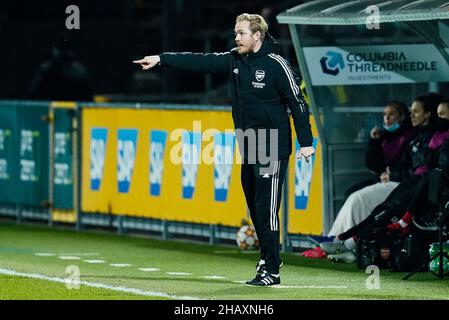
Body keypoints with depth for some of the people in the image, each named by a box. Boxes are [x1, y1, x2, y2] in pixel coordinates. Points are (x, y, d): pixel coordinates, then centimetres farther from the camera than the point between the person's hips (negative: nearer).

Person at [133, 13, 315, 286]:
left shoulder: (276, 65, -11)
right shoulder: (234, 61, 8)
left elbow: (298, 103, -11)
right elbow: (200, 62, 4)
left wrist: (306, 142, -14)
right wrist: (161, 59, -4)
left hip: (273, 150, -7)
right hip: (248, 148, 7)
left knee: (266, 209, -9)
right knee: (255, 207, 12)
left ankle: (271, 270, -6)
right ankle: (269, 257, 26)